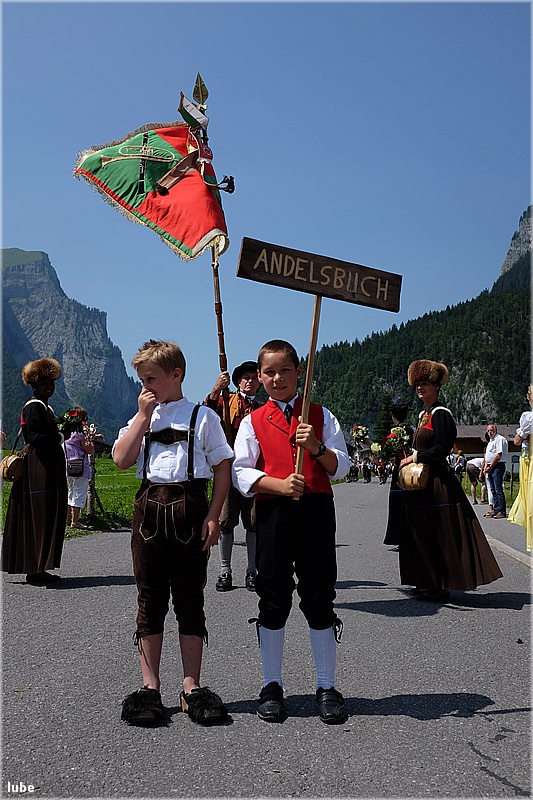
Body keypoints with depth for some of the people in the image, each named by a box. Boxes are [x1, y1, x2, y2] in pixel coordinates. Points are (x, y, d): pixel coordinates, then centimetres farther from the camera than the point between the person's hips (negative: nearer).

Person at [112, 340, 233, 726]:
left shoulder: (202, 416, 3)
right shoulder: (141, 418, 14)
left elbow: (223, 466, 0)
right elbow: (122, 459, -1)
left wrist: (213, 515, -8)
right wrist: (144, 415, -2)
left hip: (190, 509, -3)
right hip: (150, 508, 3)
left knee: (190, 599, 5)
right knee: (151, 599, 7)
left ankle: (192, 688, 15)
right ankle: (150, 687, 17)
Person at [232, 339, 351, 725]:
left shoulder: (321, 415, 11)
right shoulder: (253, 422, 8)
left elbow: (342, 466, 6)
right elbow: (240, 473, 0)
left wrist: (318, 447, -14)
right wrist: (280, 484, -15)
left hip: (316, 509, 0)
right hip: (273, 513, 0)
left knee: (319, 598, 3)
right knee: (274, 600, 4)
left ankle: (327, 687, 16)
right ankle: (272, 686, 18)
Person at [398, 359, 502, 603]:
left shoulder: (440, 414, -11)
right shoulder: (423, 414, 16)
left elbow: (440, 450, -18)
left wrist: (413, 458, -13)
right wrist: (409, 457, 7)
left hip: (436, 482, -10)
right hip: (421, 482, 10)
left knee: (436, 535, -5)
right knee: (422, 533, 13)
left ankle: (440, 588, 2)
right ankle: (428, 583, 21)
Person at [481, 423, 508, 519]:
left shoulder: (500, 439, -8)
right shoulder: (490, 441, 22)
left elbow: (498, 455, -15)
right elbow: (487, 456, 24)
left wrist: (490, 467, -14)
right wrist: (486, 466, 8)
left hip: (498, 466, -10)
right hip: (490, 468, 10)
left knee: (498, 490, -11)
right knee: (493, 490, 9)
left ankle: (501, 512, -11)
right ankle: (496, 510, 12)